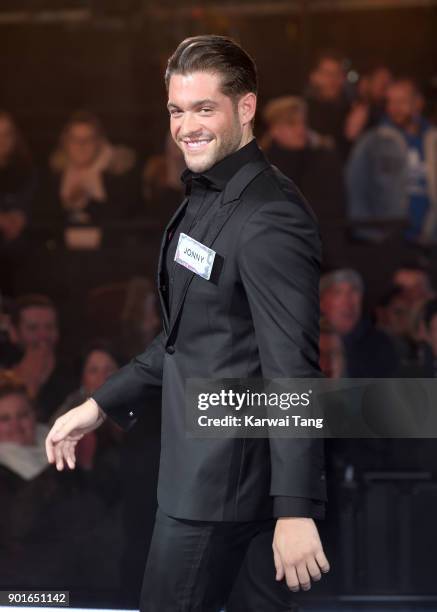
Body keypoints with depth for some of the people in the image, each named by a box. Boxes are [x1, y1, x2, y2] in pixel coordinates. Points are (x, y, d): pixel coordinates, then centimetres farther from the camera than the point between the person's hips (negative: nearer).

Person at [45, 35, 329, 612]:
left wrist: (296, 509, -25)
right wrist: (101, 405, 16)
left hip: (224, 478, -9)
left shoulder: (268, 216, -20)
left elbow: (292, 369, -23)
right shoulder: (207, 197, 12)